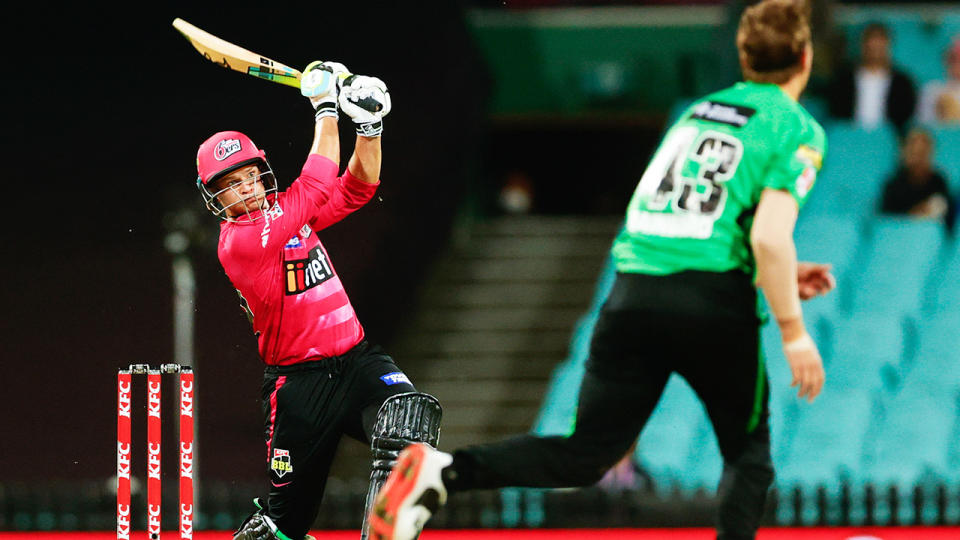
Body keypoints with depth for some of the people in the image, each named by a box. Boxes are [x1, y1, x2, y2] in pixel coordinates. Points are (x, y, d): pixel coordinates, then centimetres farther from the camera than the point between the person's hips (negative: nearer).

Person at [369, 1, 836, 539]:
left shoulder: (699, 112, 22)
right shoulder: (799, 130, 0)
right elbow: (768, 236, -13)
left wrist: (781, 274, 28)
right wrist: (794, 331, -7)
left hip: (633, 293, 5)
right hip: (715, 307, -5)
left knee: (585, 455, 4)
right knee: (748, 452, 17)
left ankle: (444, 472, -17)